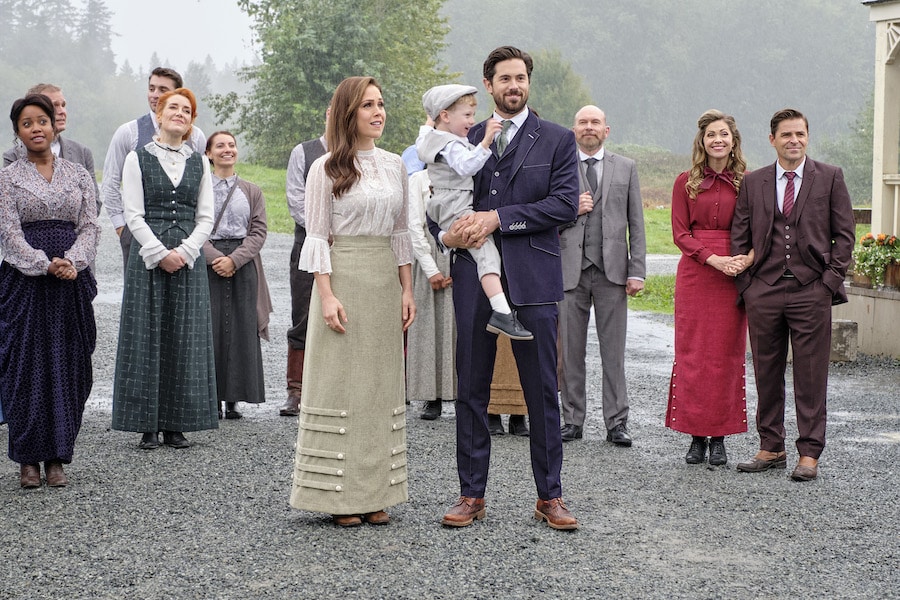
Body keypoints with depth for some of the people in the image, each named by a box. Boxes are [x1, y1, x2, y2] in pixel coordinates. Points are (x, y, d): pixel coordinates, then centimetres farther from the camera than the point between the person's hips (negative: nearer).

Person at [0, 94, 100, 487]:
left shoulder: (78, 175, 12)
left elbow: (90, 226, 5)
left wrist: (71, 261, -14)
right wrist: (46, 265, -18)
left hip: (73, 280, 2)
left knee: (67, 367, 1)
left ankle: (57, 458, 9)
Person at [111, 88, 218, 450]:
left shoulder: (199, 162, 11)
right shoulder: (138, 159, 3)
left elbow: (206, 218, 7)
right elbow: (133, 215, -2)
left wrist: (184, 251, -8)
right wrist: (161, 253, -12)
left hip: (188, 256, 2)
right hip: (147, 257, -2)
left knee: (184, 339, 1)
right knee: (147, 337, -2)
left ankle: (176, 424, 6)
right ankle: (147, 426, 3)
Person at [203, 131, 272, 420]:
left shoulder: (252, 192, 12)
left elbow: (259, 231, 3)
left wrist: (234, 259, -11)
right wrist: (215, 258, -15)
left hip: (244, 265, 2)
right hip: (207, 263, -2)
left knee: (241, 329, -2)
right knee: (211, 328, -4)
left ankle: (234, 399, 5)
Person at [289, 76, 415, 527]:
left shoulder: (394, 165, 12)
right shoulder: (326, 169, -3)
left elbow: (400, 233, 14)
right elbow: (316, 236, -5)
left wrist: (407, 290, 7)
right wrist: (327, 295, -14)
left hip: (385, 283, 5)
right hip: (342, 278, -5)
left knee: (381, 385, 6)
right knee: (340, 383, -3)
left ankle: (375, 494, 12)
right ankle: (339, 496, 3)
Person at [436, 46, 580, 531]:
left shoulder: (557, 140, 5)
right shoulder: (467, 140, 13)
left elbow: (565, 204, -7)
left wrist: (499, 217, -14)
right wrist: (444, 233, -4)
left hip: (533, 279, -2)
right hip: (474, 278, 2)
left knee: (542, 391, 3)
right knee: (471, 390, 6)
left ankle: (549, 496, 13)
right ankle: (471, 494, 15)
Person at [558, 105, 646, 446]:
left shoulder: (625, 168, 10)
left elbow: (636, 224, 7)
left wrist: (637, 271, 0)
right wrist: (572, 209, -10)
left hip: (612, 270, 0)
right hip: (571, 271, 0)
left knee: (613, 351, 2)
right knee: (571, 351, 4)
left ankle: (616, 423, 8)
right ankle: (572, 420, 14)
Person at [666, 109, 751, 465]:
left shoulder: (747, 182, 6)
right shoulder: (686, 182, 5)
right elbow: (680, 233, 1)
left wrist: (748, 257, -15)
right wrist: (713, 259, -13)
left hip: (734, 276, 0)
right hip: (694, 274, 0)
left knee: (727, 354, 1)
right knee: (692, 353, -1)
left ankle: (719, 438, 9)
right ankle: (696, 436, 7)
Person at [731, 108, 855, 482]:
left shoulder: (830, 178, 5)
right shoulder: (753, 183, 11)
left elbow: (844, 233, 5)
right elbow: (739, 237, 12)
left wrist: (831, 279, -4)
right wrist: (746, 283, 3)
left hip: (811, 291, -2)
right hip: (763, 292, 2)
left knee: (811, 376, 0)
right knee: (766, 374, 7)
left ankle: (809, 454, 7)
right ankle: (771, 449, 17)